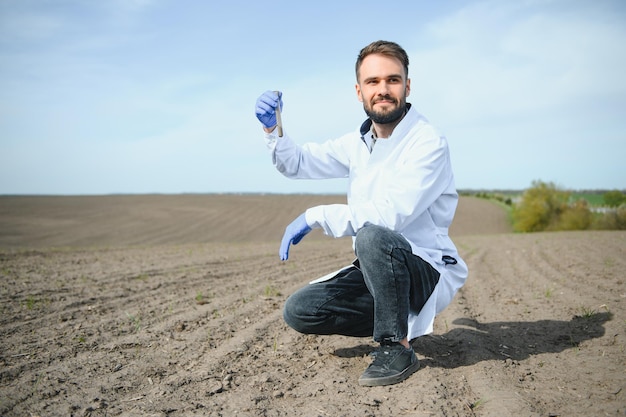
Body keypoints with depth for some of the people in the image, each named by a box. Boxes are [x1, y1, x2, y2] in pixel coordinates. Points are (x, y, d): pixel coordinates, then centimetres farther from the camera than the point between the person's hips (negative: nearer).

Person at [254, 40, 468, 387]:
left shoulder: (428, 144, -16)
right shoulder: (359, 143, 7)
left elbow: (389, 215, -28)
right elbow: (297, 163, 14)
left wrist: (315, 216, -20)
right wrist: (272, 127, -6)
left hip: (428, 270, -7)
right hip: (378, 269, 7)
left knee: (372, 236, -37)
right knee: (298, 311, -6)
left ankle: (397, 348, -18)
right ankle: (402, 319, 8)